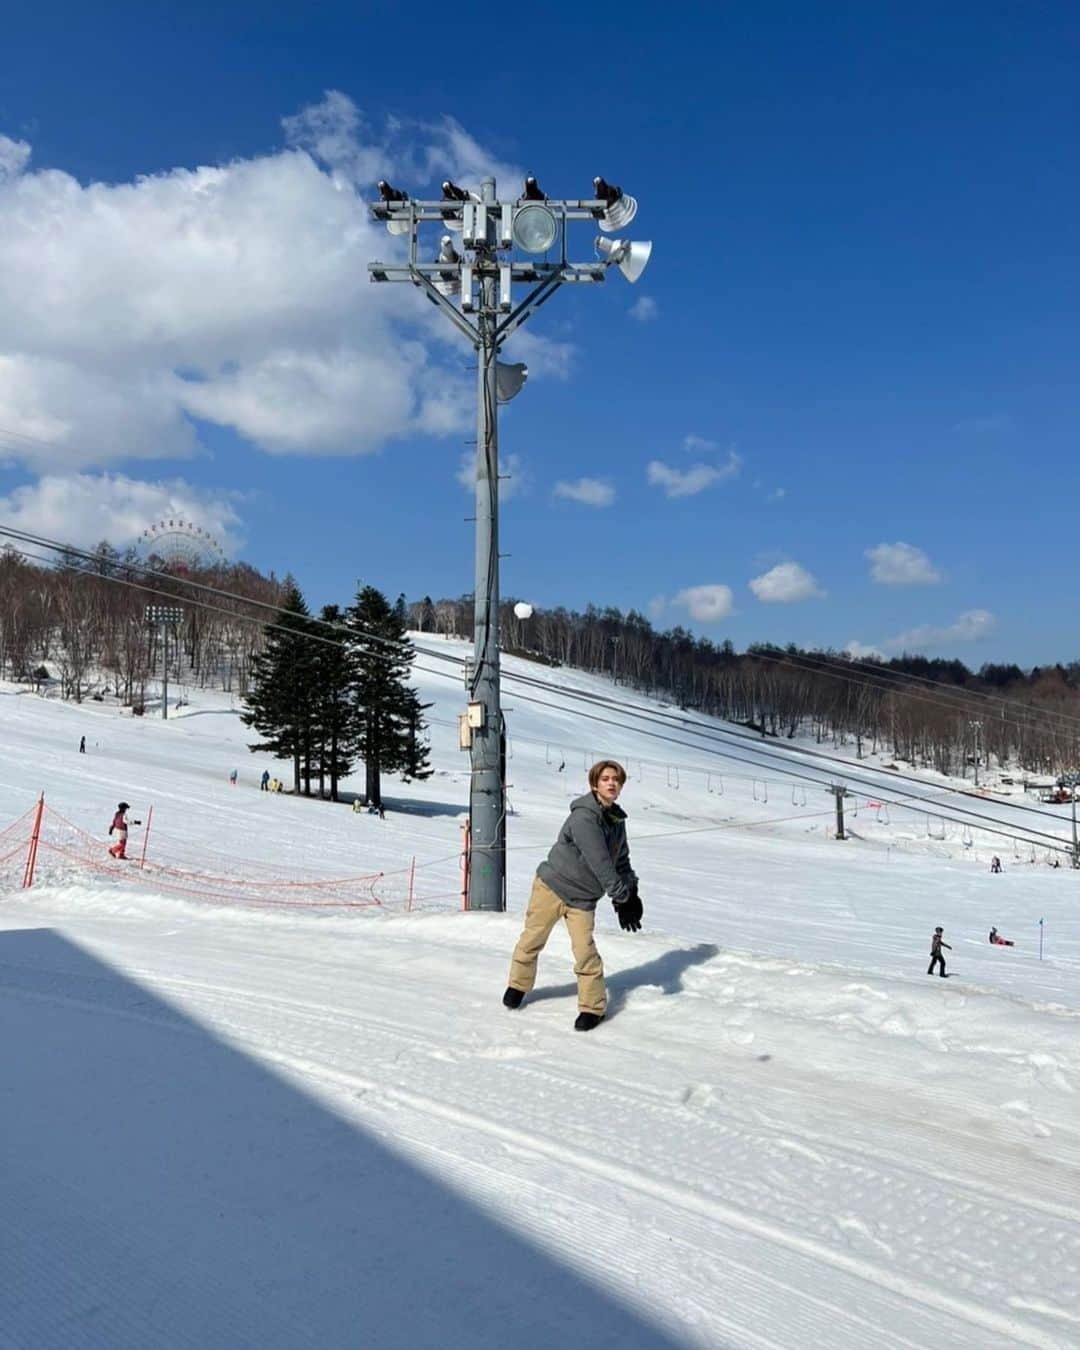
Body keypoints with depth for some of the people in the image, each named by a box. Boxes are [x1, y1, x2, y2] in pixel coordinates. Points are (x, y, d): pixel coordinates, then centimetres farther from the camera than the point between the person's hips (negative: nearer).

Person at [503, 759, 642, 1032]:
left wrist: (632, 894, 3)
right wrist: (621, 896, -24)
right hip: (552, 886, -4)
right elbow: (600, 863, -27)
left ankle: (593, 1007, 7)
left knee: (585, 952, -8)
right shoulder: (584, 817, -23)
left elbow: (622, 860, 13)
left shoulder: (617, 820, 2)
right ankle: (519, 985, 35)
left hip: (582, 898, 5)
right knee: (532, 940, 10)